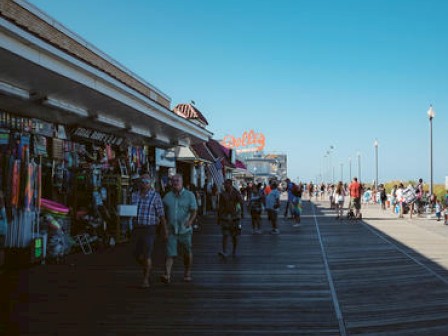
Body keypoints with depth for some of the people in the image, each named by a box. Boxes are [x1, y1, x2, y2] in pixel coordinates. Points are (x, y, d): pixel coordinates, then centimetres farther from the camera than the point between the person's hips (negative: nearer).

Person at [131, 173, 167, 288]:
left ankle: (146, 279, 5)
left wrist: (165, 231, -3)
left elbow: (161, 215, -5)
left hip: (150, 228, -5)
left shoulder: (155, 196, -7)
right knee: (137, 255, 9)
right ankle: (147, 268, 38)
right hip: (136, 228, 5)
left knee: (146, 255, -9)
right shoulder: (134, 195, 7)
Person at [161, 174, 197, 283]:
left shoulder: (190, 195, 0)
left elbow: (194, 211, -10)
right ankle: (167, 275, -16)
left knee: (187, 253, 11)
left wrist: (190, 221, -28)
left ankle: (187, 274, 29)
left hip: (185, 230, -1)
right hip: (171, 230, 1)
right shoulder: (167, 197, 8)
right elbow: (163, 213, 14)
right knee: (170, 253, -9)